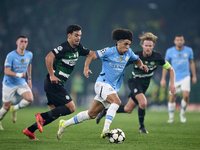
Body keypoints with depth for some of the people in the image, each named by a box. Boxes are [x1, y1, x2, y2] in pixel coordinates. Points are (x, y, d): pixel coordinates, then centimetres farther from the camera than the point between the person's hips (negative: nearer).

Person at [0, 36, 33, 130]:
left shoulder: (29, 55, -4)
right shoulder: (10, 56, -20)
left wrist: (29, 79, 18)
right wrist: (19, 74, -39)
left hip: (22, 83, 4)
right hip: (9, 84, -4)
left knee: (30, 99, -20)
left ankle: (14, 109, 8)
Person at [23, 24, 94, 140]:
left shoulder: (78, 48, 12)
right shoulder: (64, 47, -15)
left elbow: (91, 54, 24)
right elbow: (49, 57, -25)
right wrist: (52, 75, -24)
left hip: (58, 84, 10)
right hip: (54, 83, -10)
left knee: (56, 112, 11)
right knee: (71, 108, -12)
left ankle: (30, 130, 14)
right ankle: (42, 116, -9)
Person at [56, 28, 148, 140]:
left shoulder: (128, 53, 5)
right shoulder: (109, 51, -12)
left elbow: (137, 59, 24)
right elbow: (91, 56, -6)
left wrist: (141, 65, 2)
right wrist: (86, 68, -22)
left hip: (112, 88, 7)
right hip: (103, 83, -7)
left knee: (92, 114, 10)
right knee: (116, 101, -32)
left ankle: (65, 124, 23)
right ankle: (105, 130, -36)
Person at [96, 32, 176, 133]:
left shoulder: (157, 57, -14)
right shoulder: (136, 56, -17)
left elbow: (170, 69, -3)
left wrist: (172, 84, -14)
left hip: (144, 85, 4)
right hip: (134, 82, -4)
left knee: (128, 109, 6)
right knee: (143, 102, -29)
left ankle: (106, 111, 27)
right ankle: (142, 127, -8)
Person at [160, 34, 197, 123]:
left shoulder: (189, 50, 0)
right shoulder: (170, 51, -3)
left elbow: (191, 63, 12)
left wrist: (194, 76, 13)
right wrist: (163, 78, 3)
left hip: (185, 76, 0)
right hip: (174, 77, 0)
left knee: (186, 96, -16)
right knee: (172, 97, -2)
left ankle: (182, 113, 8)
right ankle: (171, 117, 16)